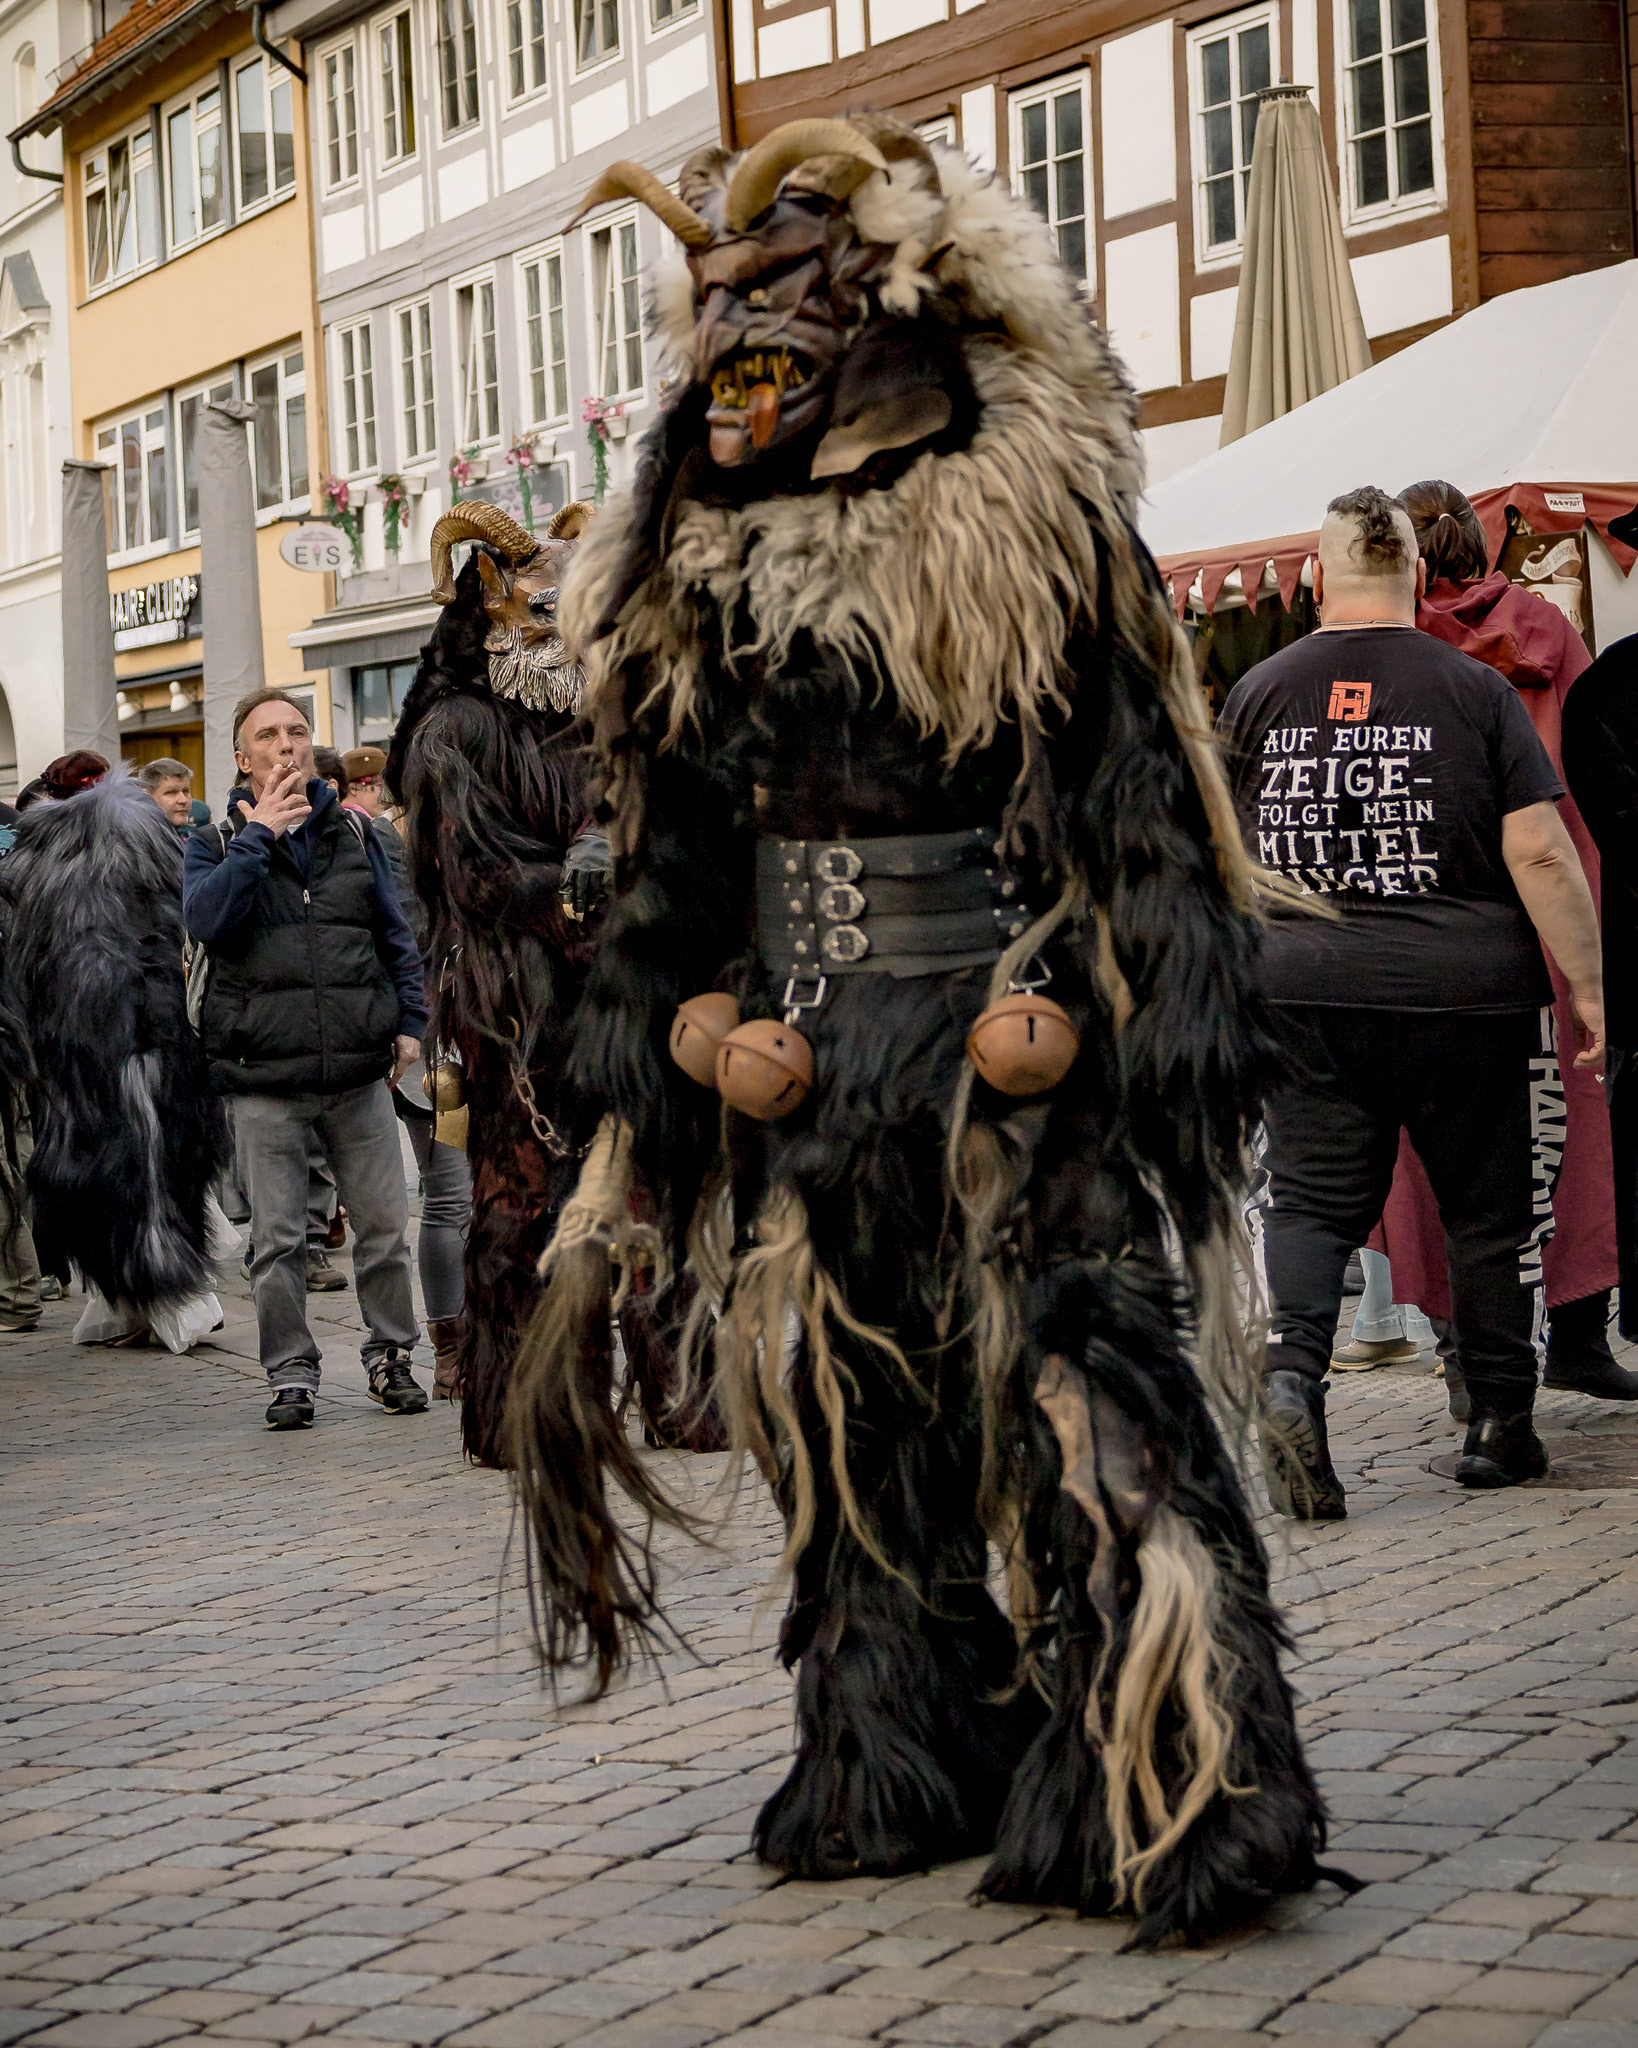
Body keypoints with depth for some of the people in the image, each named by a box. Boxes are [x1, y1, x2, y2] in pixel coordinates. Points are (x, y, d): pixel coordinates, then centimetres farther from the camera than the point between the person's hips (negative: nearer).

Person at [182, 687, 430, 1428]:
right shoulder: (218, 846, 6)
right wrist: (258, 835, -15)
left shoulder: (353, 835, 13)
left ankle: (390, 1354, 20)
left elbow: (395, 935, 17)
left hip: (359, 1072, 2)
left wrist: (409, 1020, 8)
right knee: (277, 1239, 1)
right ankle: (291, 1374, 12)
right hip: (266, 1079, -2)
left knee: (384, 1227, 4)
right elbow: (206, 919, -15)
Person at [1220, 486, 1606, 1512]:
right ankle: (1500, 1426, 19)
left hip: (1308, 996, 2)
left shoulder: (1258, 694, 4)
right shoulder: (1475, 690, -4)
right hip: (1466, 993, -2)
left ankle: (1292, 1372, -20)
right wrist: (1588, 987, -4)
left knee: (1312, 1200, 6)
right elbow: (1541, 853, -10)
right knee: (1491, 1206, 12)